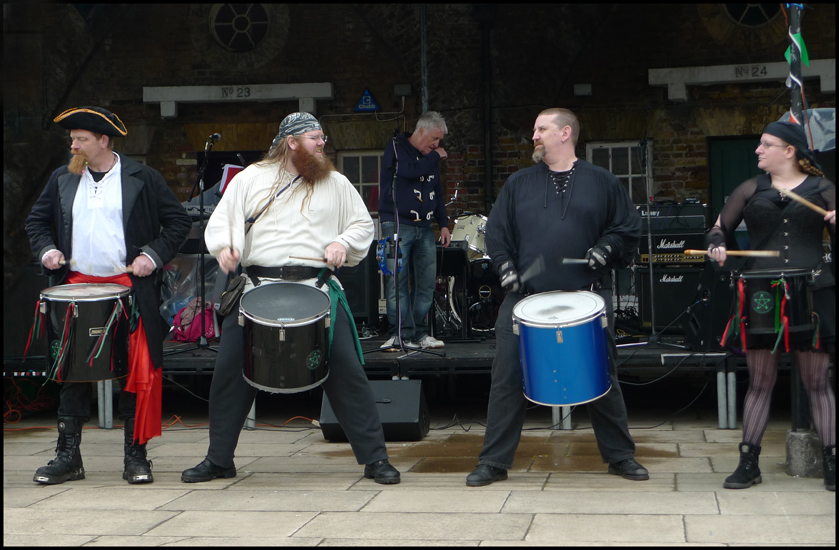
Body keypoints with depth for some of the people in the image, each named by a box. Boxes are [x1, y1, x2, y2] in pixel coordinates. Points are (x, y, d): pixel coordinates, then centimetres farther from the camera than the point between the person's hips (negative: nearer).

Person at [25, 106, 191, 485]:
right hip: (77, 286, 3)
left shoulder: (143, 179, 1)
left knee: (138, 374, -3)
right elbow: (36, 221, 21)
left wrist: (154, 255, -8)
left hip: (130, 288, -3)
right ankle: (68, 457, 12)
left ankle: (136, 457, 7)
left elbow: (178, 222, 4)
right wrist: (46, 249, 2)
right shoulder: (62, 179, 11)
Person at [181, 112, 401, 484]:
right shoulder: (250, 179, 10)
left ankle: (375, 459, 4)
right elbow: (220, 221, 10)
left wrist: (343, 243, -3)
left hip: (317, 289, 0)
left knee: (346, 369, -5)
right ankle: (218, 460, 18)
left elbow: (363, 224, 16)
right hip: (258, 287, 0)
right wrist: (224, 247, -10)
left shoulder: (335, 183, 12)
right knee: (229, 370, 1)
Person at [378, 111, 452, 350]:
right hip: (397, 225, -6)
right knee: (397, 281, -11)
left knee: (427, 281, 0)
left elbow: (437, 192, 25)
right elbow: (409, 170, -20)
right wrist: (435, 157, -5)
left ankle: (419, 333, 6)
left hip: (424, 228, 6)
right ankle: (401, 334, -10)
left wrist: (443, 224, 17)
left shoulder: (431, 158, 19)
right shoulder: (396, 148, -1)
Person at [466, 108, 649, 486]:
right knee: (507, 377, -3)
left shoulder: (601, 182, 10)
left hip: (586, 297, -1)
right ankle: (493, 462, 8)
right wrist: (505, 268, -3)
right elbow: (496, 232, 12)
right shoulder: (519, 184, 12)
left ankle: (620, 456, 23)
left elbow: (630, 229, 13)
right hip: (525, 296, 1)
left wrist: (607, 248, -5)